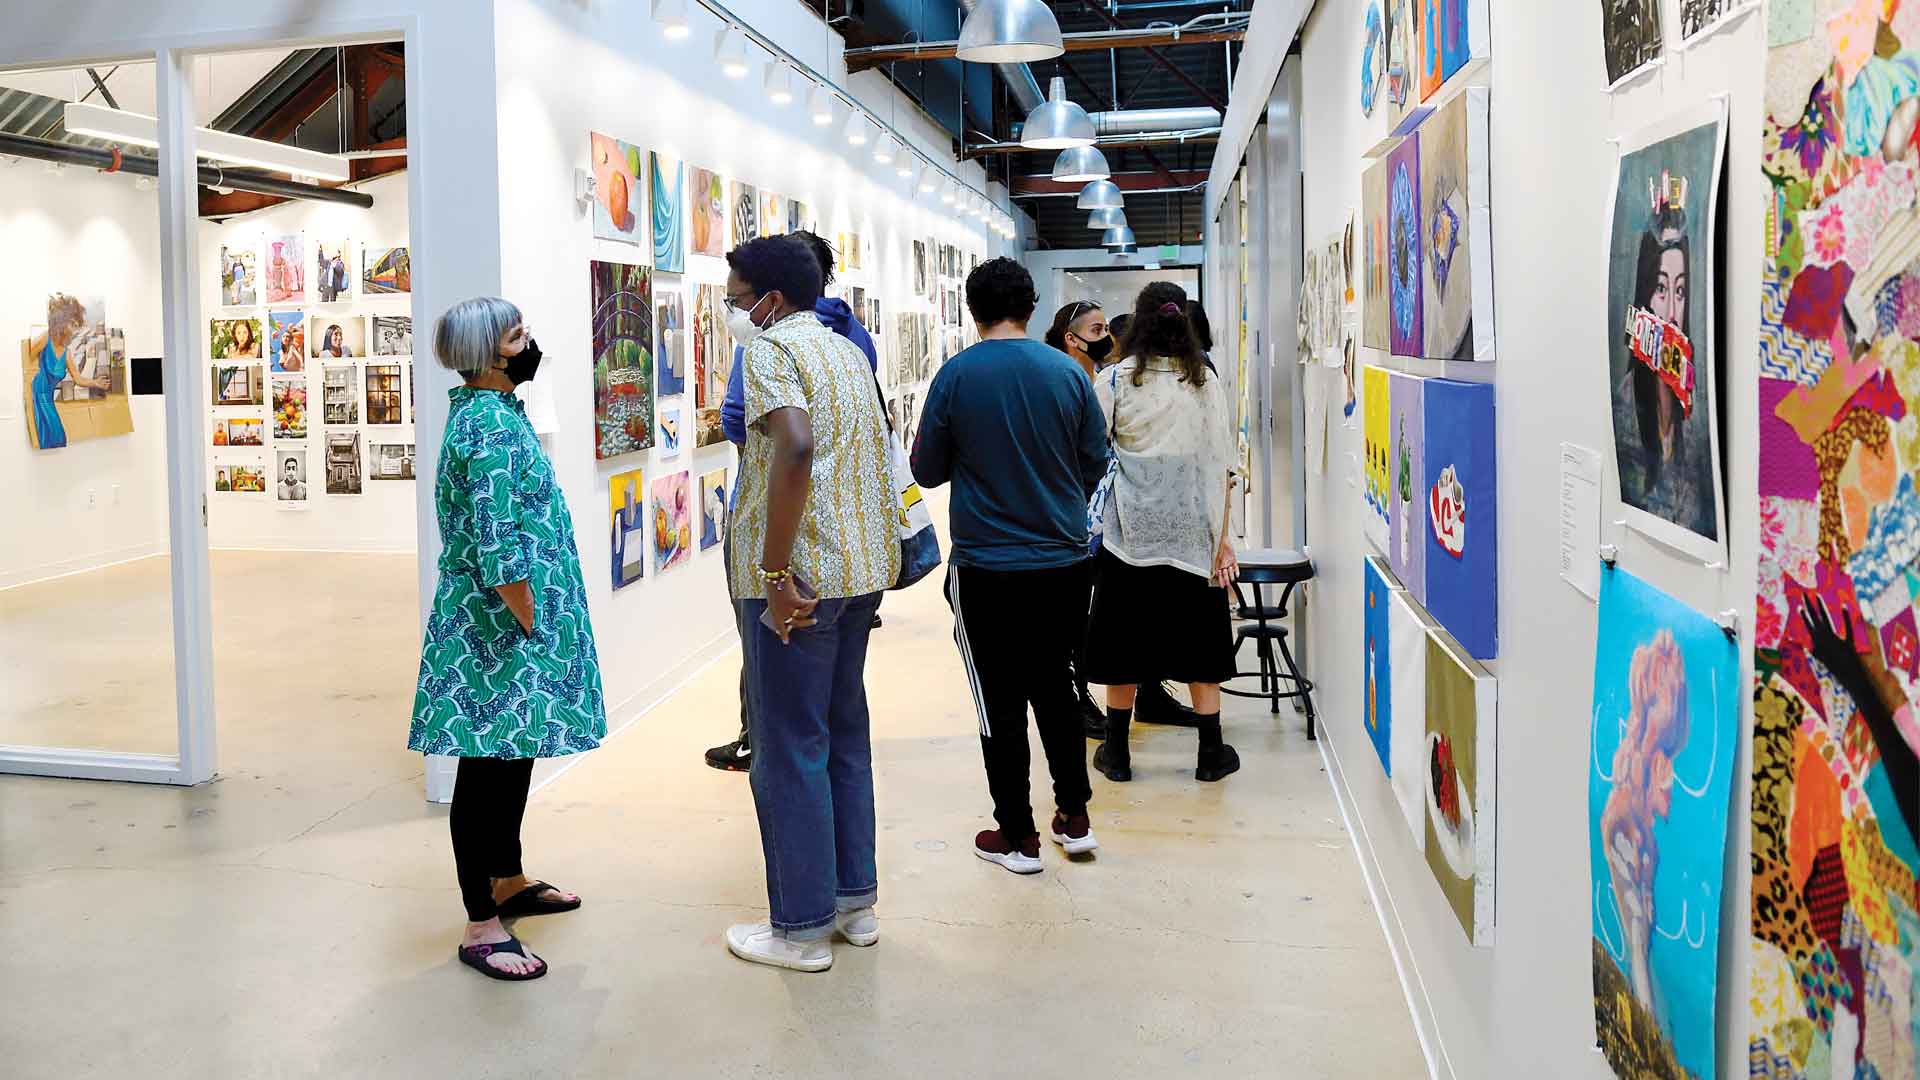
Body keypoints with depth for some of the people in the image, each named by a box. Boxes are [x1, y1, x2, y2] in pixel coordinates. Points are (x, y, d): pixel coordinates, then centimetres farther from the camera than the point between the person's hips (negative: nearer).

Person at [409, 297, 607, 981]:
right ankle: (481, 926, 6)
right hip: (500, 630, -10)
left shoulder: (486, 412, 13)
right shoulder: (493, 426, -19)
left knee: (512, 754, 20)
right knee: (490, 765, -3)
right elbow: (498, 547, -25)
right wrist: (531, 628, -17)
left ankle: (508, 881, 35)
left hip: (503, 622, 10)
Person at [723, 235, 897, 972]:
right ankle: (855, 901, 26)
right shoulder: (848, 351, 17)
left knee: (789, 749, 1)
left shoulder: (771, 348, -10)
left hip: (800, 574, -9)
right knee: (844, 733, 17)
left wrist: (776, 573, -23)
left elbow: (797, 446, -27)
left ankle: (801, 929, 10)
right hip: (864, 565, 9)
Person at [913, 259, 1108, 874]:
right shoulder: (1069, 373, -3)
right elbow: (1095, 465, 5)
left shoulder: (956, 376, -9)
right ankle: (1074, 817, 26)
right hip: (1064, 563, 3)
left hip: (985, 569, -3)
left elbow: (928, 471, -1)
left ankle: (1018, 836, 17)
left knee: (1001, 702, 8)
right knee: (1055, 686, 20)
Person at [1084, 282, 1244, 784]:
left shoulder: (1114, 380, -5)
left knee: (1125, 644, 8)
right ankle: (1211, 752, 16)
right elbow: (1222, 465, -1)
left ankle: (1117, 752, 17)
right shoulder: (1205, 380, -1)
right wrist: (1221, 536, 3)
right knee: (1197, 637, 10)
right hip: (1192, 530, 1)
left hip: (1131, 530, -1)